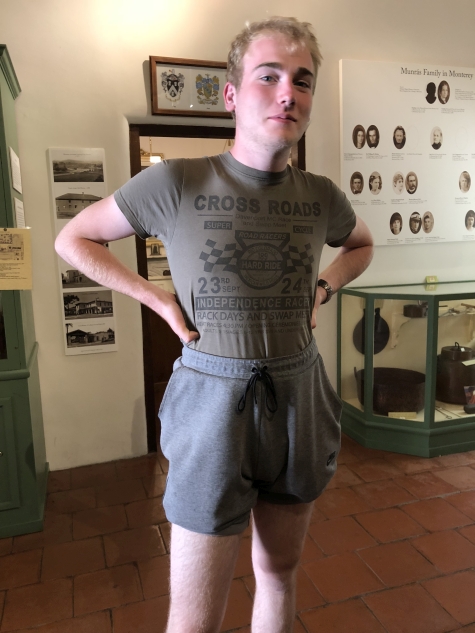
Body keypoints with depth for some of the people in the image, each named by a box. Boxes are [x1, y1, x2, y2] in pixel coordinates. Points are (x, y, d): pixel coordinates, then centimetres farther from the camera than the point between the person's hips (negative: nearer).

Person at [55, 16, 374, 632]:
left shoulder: (321, 196, 1)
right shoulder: (176, 182, -10)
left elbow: (362, 244, 23)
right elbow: (73, 239, 1)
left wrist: (323, 287, 5)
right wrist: (159, 298, -8)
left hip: (299, 398, 4)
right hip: (213, 401, -3)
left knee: (280, 573, 23)